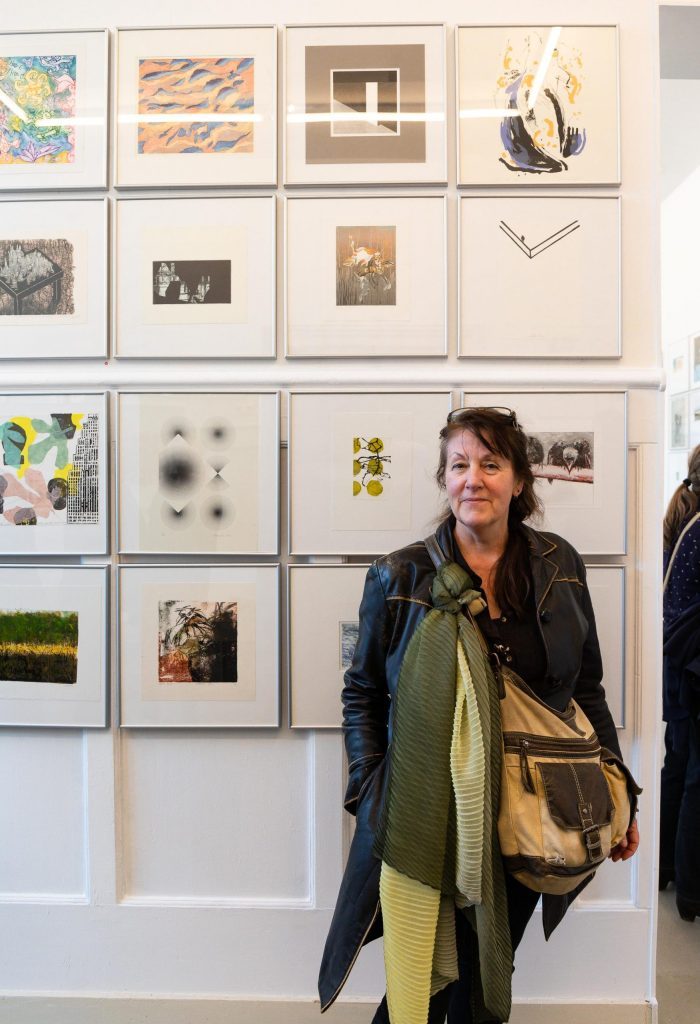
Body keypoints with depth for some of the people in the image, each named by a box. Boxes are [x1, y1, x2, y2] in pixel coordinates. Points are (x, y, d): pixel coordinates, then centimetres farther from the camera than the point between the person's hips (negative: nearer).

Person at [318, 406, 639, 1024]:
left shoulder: (560, 567, -2)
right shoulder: (398, 578, -10)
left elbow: (586, 690, 7)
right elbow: (362, 695, -2)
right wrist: (371, 798, -8)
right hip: (427, 818, -2)